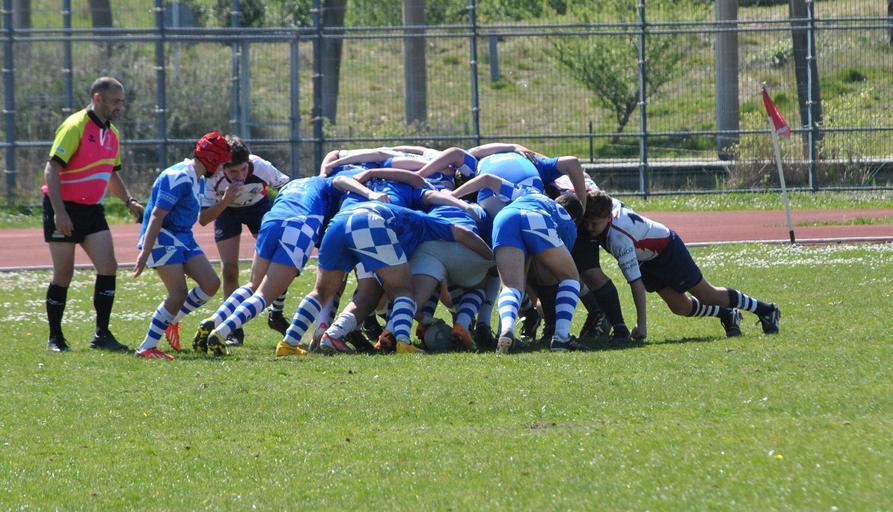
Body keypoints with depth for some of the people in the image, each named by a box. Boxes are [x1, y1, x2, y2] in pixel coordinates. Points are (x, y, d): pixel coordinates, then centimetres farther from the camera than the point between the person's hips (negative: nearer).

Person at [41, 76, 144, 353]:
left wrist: (129, 202, 9)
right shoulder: (74, 127, -14)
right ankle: (55, 338, 11)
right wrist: (59, 213, -25)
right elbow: (52, 170, -18)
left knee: (108, 267, -6)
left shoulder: (112, 133, 11)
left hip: (92, 209, 7)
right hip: (64, 209, -7)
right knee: (63, 275, -2)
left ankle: (102, 334, 0)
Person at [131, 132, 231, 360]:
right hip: (163, 238, -10)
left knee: (210, 284, 0)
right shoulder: (179, 177, -19)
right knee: (178, 294, -16)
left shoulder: (197, 179, 14)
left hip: (183, 238, 10)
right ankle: (146, 348, -10)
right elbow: (157, 216, -24)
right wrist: (145, 253, -27)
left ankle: (172, 320, 17)